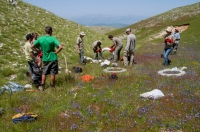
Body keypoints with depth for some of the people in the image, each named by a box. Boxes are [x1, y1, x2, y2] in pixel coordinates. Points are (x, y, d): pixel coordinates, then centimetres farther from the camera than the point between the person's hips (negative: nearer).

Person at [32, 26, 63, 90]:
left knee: (44, 73, 15)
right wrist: (56, 52, -11)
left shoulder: (40, 39, -4)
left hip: (45, 59, 4)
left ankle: (42, 87, 20)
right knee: (53, 73, 10)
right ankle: (52, 86, 20)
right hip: (53, 58, -3)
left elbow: (32, 46, 2)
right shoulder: (53, 39, -14)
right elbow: (60, 47, -25)